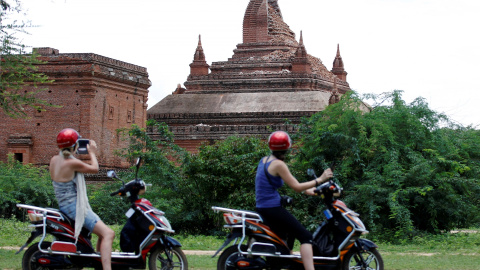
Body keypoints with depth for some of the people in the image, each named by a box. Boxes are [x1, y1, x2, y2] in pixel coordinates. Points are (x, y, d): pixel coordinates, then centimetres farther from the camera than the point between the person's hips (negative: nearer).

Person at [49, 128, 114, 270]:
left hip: (64, 205, 10)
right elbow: (94, 169, -4)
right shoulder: (72, 163, -18)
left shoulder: (54, 160, 7)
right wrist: (92, 153, 12)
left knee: (103, 232, 20)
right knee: (108, 234, -18)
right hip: (74, 206, -10)